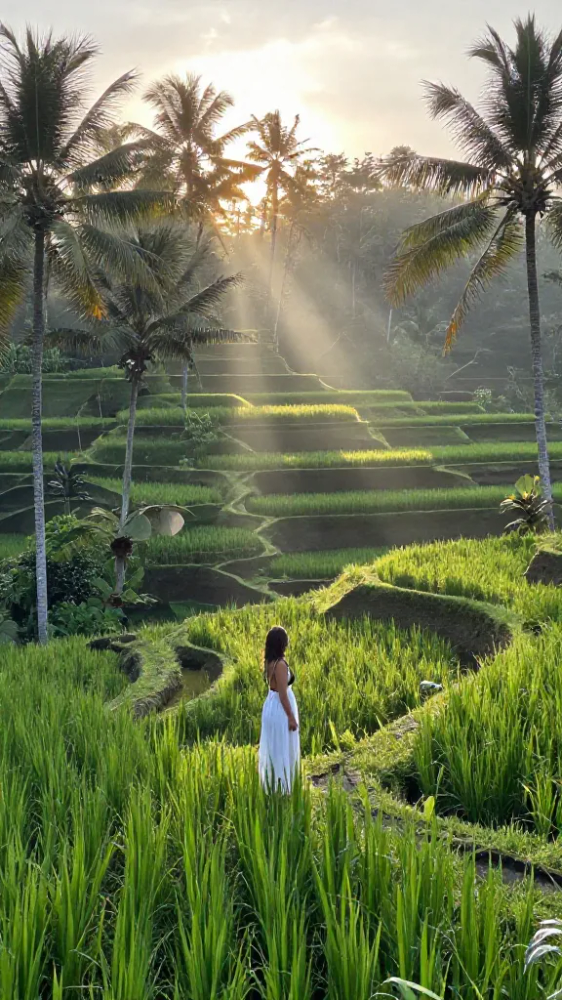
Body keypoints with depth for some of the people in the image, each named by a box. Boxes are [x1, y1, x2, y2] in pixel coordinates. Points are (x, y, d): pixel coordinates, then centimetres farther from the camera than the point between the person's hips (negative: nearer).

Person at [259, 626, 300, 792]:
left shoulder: (268, 661, 1)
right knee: (283, 750, 4)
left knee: (272, 748, 19)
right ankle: (282, 788, 15)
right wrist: (291, 717, -17)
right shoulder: (280, 664, -25)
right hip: (281, 709, -9)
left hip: (270, 706, 9)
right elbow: (283, 695, -22)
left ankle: (270, 784, 31)